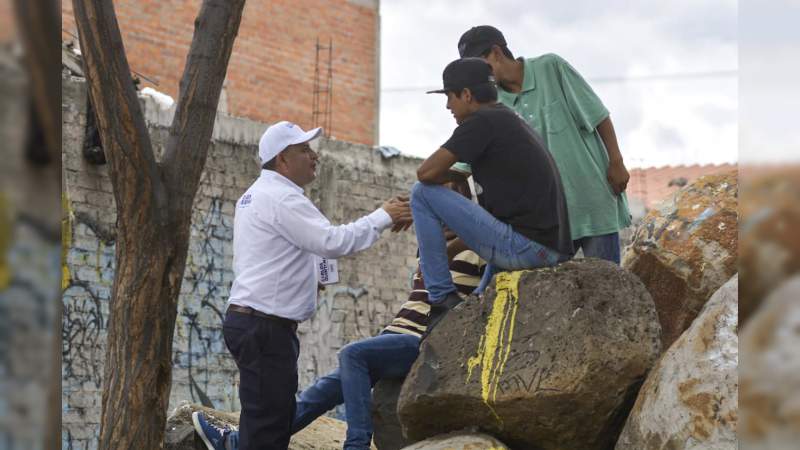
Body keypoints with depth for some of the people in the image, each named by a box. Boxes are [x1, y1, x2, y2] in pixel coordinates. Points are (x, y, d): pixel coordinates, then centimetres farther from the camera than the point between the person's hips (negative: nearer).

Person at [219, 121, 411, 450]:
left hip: (247, 320, 11)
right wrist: (384, 217, -12)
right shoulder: (281, 197, -14)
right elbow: (332, 242, -21)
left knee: (274, 418, 12)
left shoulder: (257, 195, 20)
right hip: (265, 327, -11)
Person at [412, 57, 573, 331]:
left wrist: (445, 178, 12)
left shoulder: (482, 121, -7)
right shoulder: (511, 121, 23)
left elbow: (427, 173, -11)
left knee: (422, 194, -4)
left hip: (524, 247, -10)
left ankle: (443, 299, -3)